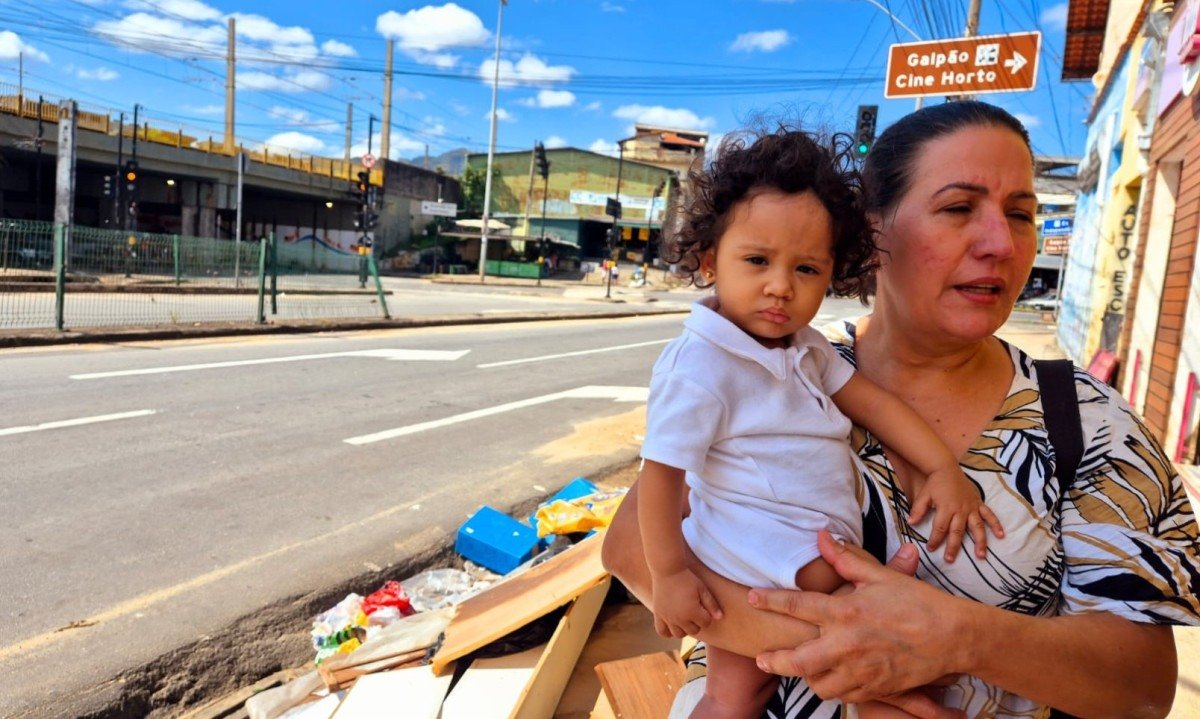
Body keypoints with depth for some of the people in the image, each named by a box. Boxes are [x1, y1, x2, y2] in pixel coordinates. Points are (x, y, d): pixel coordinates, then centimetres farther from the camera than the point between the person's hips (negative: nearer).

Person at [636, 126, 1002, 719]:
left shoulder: (805, 347, 6)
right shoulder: (699, 367, -21)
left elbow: (870, 400, 7)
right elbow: (661, 474, -20)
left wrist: (943, 468, -3)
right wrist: (667, 576, -19)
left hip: (817, 546, 8)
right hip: (758, 553, -7)